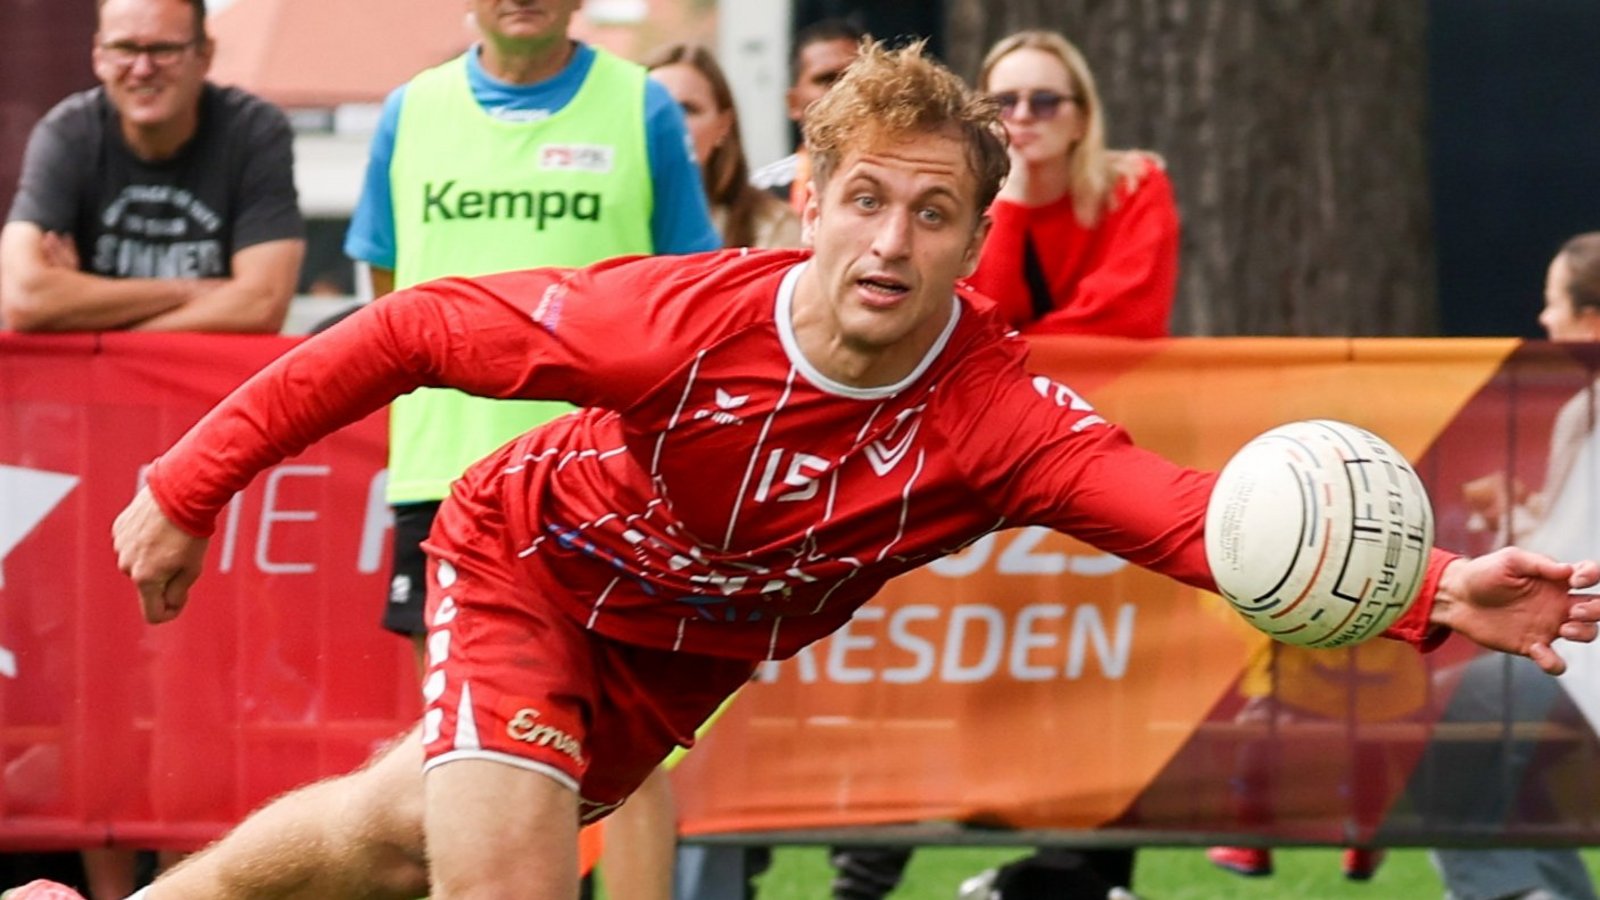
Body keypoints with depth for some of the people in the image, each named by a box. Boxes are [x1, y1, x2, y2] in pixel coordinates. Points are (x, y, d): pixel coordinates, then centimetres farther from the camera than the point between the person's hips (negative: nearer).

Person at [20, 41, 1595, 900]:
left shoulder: (996, 412, -32)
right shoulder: (681, 321, -36)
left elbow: (1197, 514, -48)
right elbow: (407, 330, -25)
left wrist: (1434, 598, -65)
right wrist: (188, 489, -23)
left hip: (677, 660, 4)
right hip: (528, 560, -4)